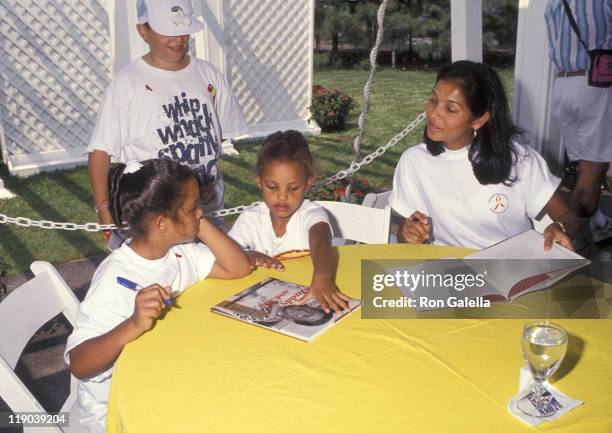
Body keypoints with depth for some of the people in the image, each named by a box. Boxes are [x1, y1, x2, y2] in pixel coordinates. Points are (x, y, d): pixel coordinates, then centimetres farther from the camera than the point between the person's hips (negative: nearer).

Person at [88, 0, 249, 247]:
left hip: (208, 210, 4)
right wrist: (104, 208, -15)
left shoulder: (209, 75, 5)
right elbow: (101, 150, -8)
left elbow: (234, 139, 11)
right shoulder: (127, 83, -8)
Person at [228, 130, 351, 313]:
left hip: (306, 297, -3)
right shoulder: (250, 219, -2)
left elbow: (320, 241, -31)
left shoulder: (312, 214, -11)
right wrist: (247, 256, -25)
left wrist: (322, 277, -51)